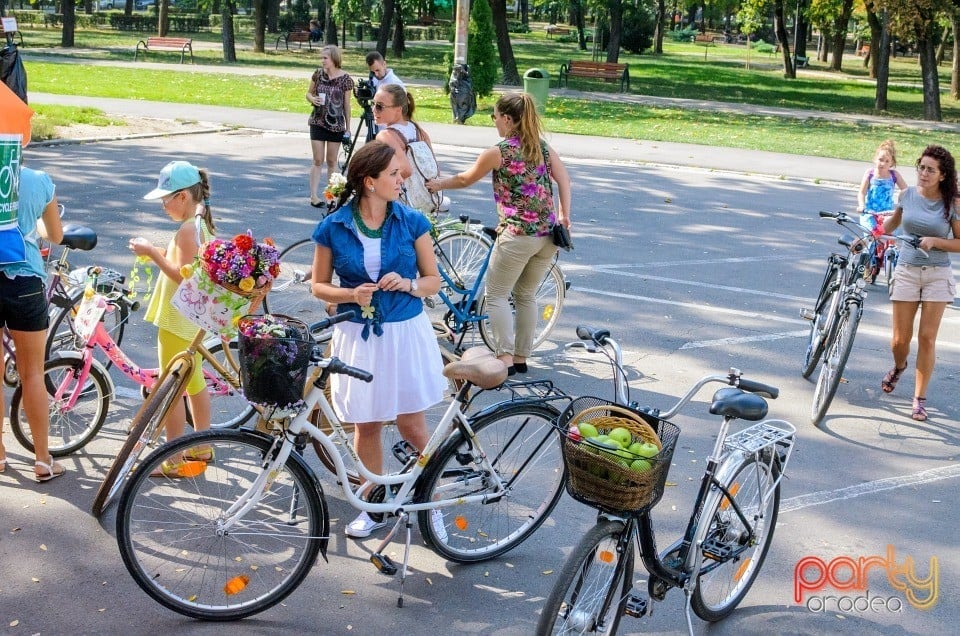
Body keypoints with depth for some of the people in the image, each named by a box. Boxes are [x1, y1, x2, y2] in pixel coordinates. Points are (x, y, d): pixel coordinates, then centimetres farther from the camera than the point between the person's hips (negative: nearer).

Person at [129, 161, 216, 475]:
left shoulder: (188, 229, -20)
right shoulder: (201, 224, 9)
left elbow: (182, 275, -26)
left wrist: (152, 253, -19)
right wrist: (157, 251, 3)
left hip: (178, 320, -10)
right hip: (193, 318, 10)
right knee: (194, 382, 18)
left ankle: (172, 460, 6)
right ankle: (201, 447, 29)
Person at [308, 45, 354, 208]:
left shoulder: (345, 78, -6)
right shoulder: (318, 74, 0)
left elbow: (346, 104, -1)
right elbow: (309, 93, 12)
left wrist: (348, 127, 1)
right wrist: (313, 99, -12)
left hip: (336, 124, -1)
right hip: (318, 122, 1)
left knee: (331, 161, 9)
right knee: (318, 160, -1)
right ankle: (314, 196, 0)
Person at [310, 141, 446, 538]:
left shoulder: (411, 222, -5)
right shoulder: (333, 228, -6)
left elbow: (433, 280, 3)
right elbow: (319, 286, 3)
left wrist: (407, 284, -18)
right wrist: (351, 294, -16)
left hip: (406, 332, 0)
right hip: (357, 337, 1)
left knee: (411, 425, 3)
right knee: (367, 426, 10)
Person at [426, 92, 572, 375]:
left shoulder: (498, 152, -6)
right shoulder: (543, 147, 10)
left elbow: (465, 179, 7)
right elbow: (564, 179, 4)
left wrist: (439, 184, 24)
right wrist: (563, 215, 6)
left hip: (518, 235, -6)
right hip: (549, 234, 7)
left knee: (497, 295, 6)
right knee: (526, 295, 18)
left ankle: (505, 357, -2)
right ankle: (521, 357, 23)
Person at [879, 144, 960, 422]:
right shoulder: (908, 195, 0)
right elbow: (893, 222, 18)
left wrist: (935, 241, -19)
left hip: (937, 274, -2)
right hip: (906, 271, 2)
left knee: (927, 338, -4)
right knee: (900, 339, 3)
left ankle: (919, 398, 7)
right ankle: (898, 367, 39)